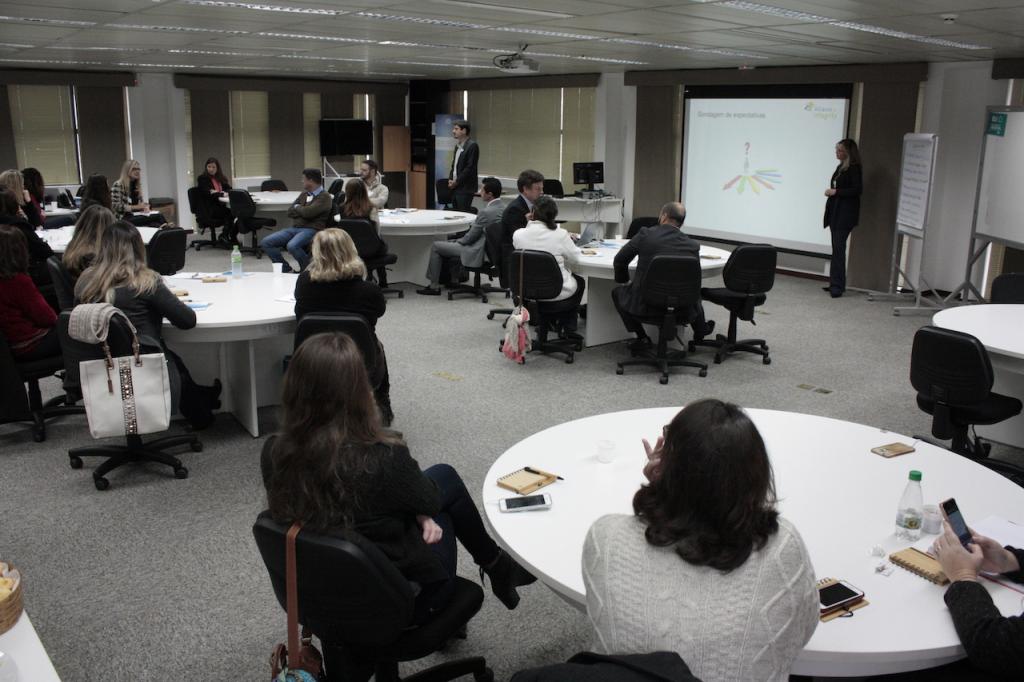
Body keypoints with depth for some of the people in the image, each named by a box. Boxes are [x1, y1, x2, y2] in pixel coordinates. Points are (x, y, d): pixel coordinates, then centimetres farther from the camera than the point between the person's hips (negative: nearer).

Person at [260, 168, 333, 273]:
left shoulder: (324, 197, -5)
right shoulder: (304, 194, 20)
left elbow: (308, 212, -18)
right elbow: (290, 212, 16)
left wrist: (297, 207, 3)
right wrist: (303, 210, -2)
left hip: (312, 229, -8)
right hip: (294, 228, 8)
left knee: (292, 246, -37)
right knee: (265, 242, -6)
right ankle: (286, 269, 3)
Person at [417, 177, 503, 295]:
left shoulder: (486, 212, -26)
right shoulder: (502, 208, 2)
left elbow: (470, 238, -17)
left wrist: (458, 241, 4)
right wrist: (458, 240, 13)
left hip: (476, 254, -9)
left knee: (435, 246, 5)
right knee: (447, 242, 27)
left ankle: (434, 286, 12)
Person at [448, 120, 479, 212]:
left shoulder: (472, 145, -10)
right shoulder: (458, 146, 16)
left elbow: (470, 168, -16)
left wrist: (456, 182, -14)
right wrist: (450, 180, 5)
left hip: (465, 188, -8)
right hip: (455, 187, 8)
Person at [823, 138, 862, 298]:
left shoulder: (854, 168, -7)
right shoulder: (840, 167, 17)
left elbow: (857, 190, -15)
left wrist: (836, 192, -14)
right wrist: (831, 191, 3)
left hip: (845, 214, -8)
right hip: (836, 211, 8)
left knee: (838, 248, -13)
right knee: (837, 248, 8)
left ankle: (837, 286, -13)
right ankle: (836, 284, 12)